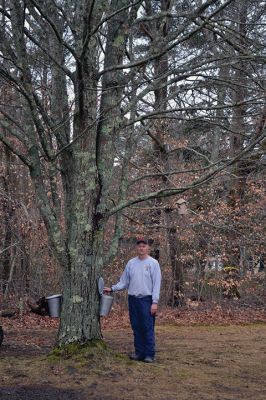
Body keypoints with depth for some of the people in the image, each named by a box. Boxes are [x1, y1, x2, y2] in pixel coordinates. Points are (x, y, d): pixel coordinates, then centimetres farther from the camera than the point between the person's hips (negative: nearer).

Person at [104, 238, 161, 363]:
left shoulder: (153, 263, -3)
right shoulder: (131, 263, 9)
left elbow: (156, 284, -7)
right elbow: (124, 282, 13)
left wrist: (155, 302, -13)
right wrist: (112, 288, -1)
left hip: (147, 300, -4)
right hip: (133, 299, 4)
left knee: (148, 328, -4)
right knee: (136, 328, 9)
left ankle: (149, 354, 2)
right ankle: (139, 352, 18)